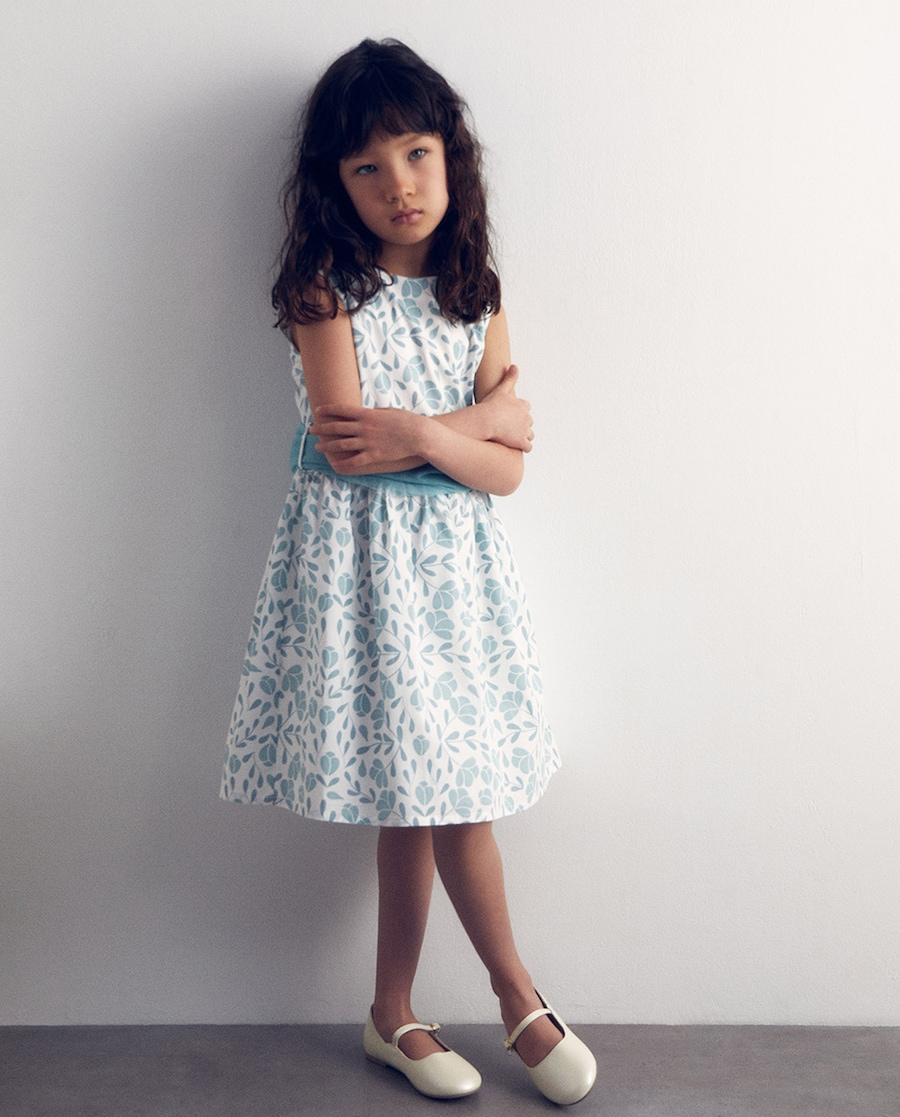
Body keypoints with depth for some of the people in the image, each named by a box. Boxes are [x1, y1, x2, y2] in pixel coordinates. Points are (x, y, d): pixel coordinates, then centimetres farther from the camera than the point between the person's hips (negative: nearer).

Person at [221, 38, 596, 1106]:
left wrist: (422, 435, -15)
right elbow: (343, 444, -15)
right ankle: (518, 997, 20)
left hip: (452, 558, 4)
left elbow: (504, 470, 2)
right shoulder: (327, 288, -5)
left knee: (426, 790, 7)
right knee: (426, 787, 0)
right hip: (360, 556, -4)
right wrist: (480, 420, -8)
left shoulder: (475, 296, 7)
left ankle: (393, 1013, 23)